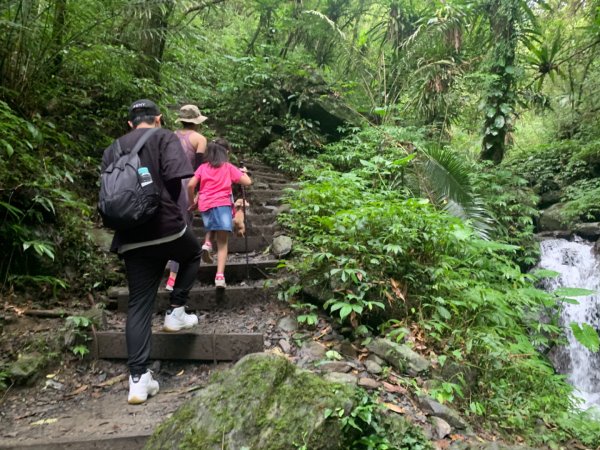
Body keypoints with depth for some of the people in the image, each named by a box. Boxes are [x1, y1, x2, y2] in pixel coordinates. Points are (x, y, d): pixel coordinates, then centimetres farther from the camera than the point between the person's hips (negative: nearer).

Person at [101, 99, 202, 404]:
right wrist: (168, 205, 5)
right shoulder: (165, 138, 2)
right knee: (193, 254, 29)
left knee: (138, 305, 7)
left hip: (130, 239, 4)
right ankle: (176, 312, 21)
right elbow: (175, 176, -13)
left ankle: (138, 379, 6)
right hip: (167, 228, -4)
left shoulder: (112, 151, 17)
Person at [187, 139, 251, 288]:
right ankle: (220, 276, -14)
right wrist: (244, 172, 26)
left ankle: (206, 242, 3)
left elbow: (190, 185, 4)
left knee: (211, 226, 33)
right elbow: (247, 182, 6)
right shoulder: (228, 167, 11)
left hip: (205, 205, 3)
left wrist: (192, 203, 16)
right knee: (222, 243, -2)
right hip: (222, 204, -2)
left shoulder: (202, 167, 15)